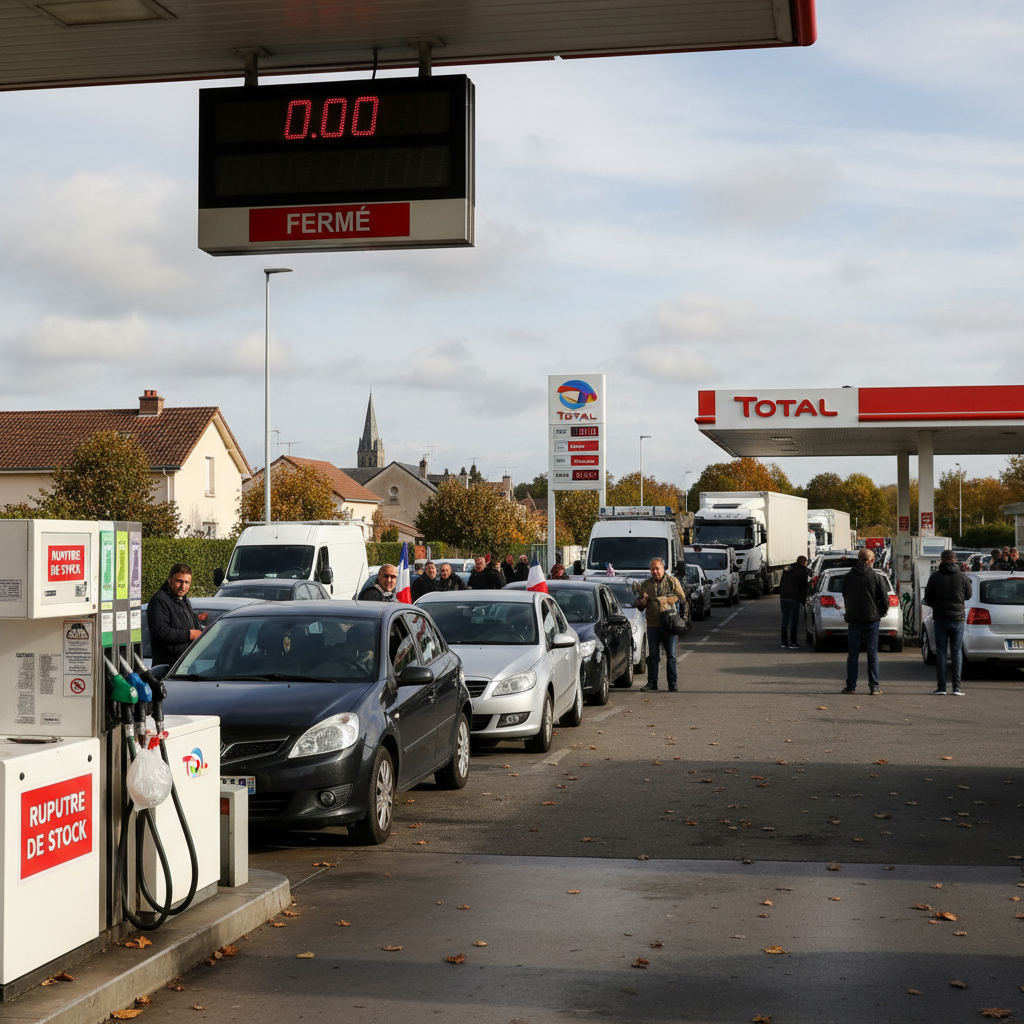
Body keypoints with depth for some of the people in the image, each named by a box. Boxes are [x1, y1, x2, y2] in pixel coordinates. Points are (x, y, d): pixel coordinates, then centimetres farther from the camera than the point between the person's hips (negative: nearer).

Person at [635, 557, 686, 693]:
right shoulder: (645, 585, 15)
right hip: (653, 625, 2)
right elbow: (639, 606, 18)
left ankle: (673, 683, 8)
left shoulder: (673, 582, 7)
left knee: (671, 655, 1)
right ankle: (652, 682, 9)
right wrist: (642, 602, -6)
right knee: (653, 655, 2)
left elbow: (682, 599, 5)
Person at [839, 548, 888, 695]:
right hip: (871, 619, -2)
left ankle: (851, 686, 6)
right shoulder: (875, 577, -7)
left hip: (853, 619, 2)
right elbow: (885, 599, -5)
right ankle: (874, 687, 4)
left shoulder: (848, 577, 1)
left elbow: (845, 598, 7)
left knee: (853, 654, 7)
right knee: (872, 654, 5)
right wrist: (880, 613, 11)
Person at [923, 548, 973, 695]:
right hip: (958, 619, 1)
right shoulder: (962, 577, -3)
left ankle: (941, 686, 1)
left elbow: (928, 599, 1)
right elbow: (968, 595, 10)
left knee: (940, 652, 4)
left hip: (940, 619, -1)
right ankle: (956, 686, 1)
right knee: (957, 651, 6)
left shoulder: (935, 577, -5)